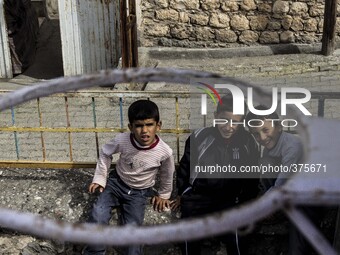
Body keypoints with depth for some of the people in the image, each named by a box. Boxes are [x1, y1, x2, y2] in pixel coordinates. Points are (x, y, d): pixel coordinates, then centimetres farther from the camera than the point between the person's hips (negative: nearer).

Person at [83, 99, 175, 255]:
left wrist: (163, 195, 13)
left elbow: (167, 174, -1)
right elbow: (105, 153, -1)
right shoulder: (122, 140, -24)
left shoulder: (165, 152, -25)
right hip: (116, 182, 1)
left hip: (139, 192, 0)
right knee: (98, 215, -20)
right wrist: (99, 178, -1)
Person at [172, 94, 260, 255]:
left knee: (234, 239, -12)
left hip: (229, 199, 0)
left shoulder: (249, 143, -14)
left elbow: (252, 177, 2)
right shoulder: (199, 137, -17)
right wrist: (182, 194, 9)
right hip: (196, 197, 0)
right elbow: (185, 166, 0)